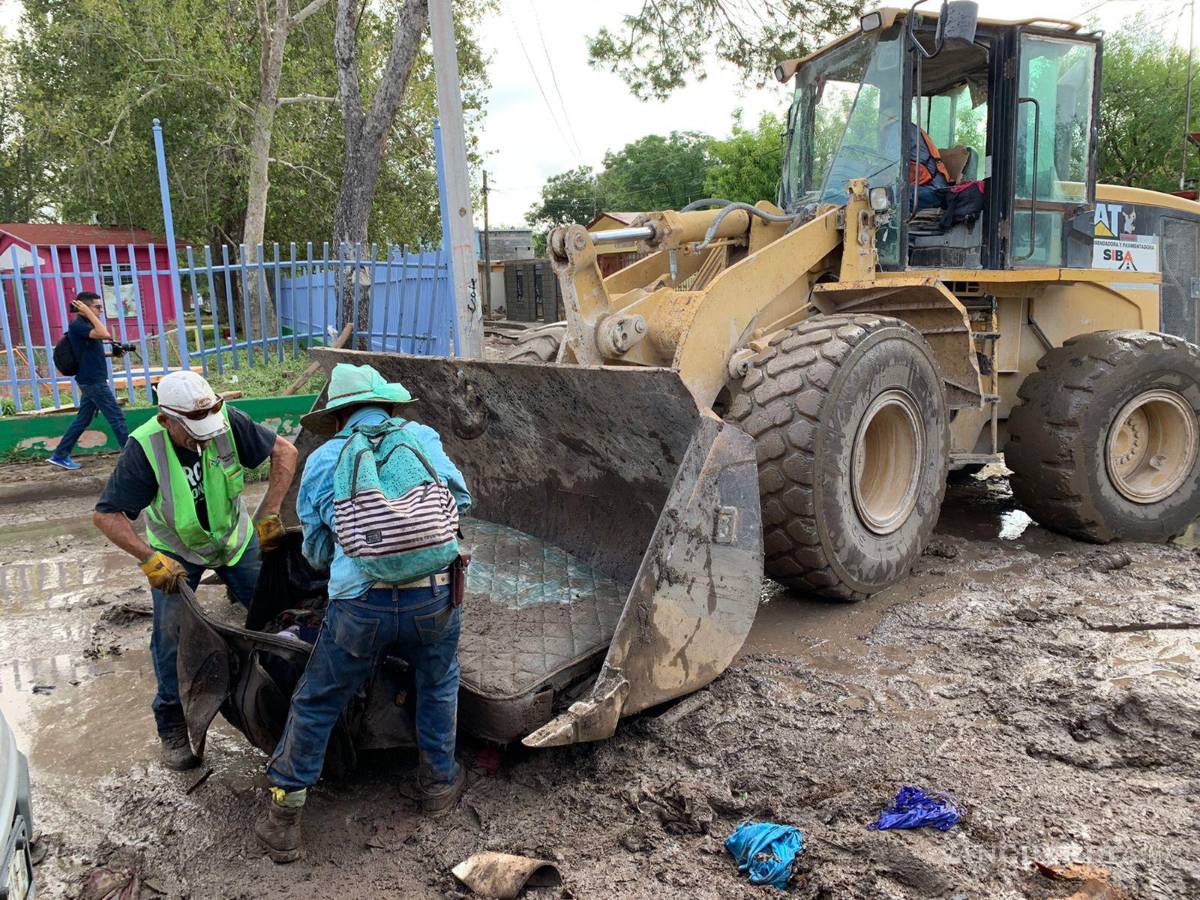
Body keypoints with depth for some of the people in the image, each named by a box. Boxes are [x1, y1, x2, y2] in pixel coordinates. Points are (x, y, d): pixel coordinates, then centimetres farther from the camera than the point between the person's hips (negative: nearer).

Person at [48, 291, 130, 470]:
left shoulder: (85, 324, 15)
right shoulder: (77, 325, -14)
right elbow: (104, 334, -29)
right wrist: (89, 313, -20)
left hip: (91, 381, 10)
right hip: (93, 381, -10)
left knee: (83, 419, 13)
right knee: (117, 417, -6)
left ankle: (59, 455, 17)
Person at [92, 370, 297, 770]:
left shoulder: (228, 421, -28)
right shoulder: (144, 448, -31)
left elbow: (284, 451, -18)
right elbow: (106, 515, -26)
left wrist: (268, 515, -22)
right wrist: (150, 560, -35)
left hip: (235, 538, 2)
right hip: (175, 552, -2)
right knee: (171, 634, -6)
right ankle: (172, 728, 12)